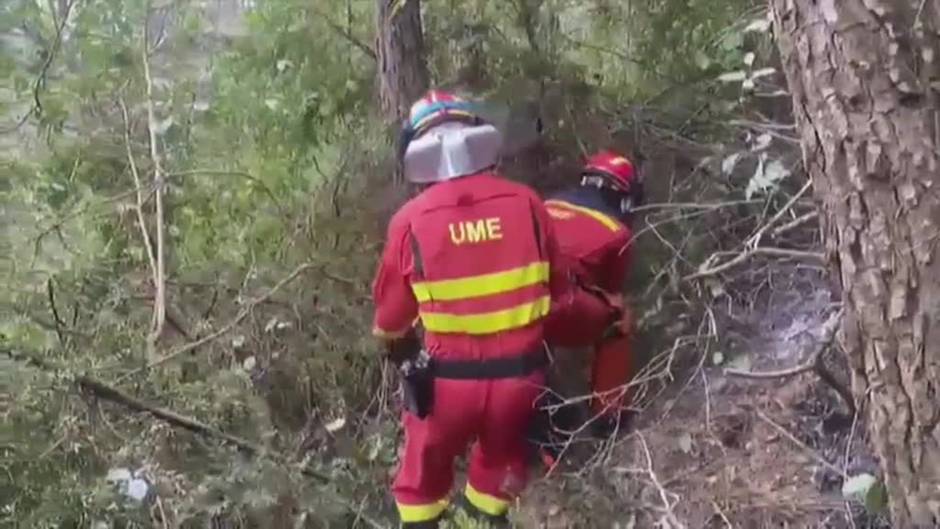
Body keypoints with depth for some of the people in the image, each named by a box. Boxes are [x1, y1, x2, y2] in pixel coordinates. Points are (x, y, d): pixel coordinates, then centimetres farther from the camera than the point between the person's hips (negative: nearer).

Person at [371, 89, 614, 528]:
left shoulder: (411, 221, -13)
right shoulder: (525, 203, -8)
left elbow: (392, 315, 0)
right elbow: (556, 292, 4)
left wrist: (399, 350, 22)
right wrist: (600, 310, 25)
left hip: (446, 376, -2)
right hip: (520, 372, 2)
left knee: (427, 463, 24)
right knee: (501, 455, 29)